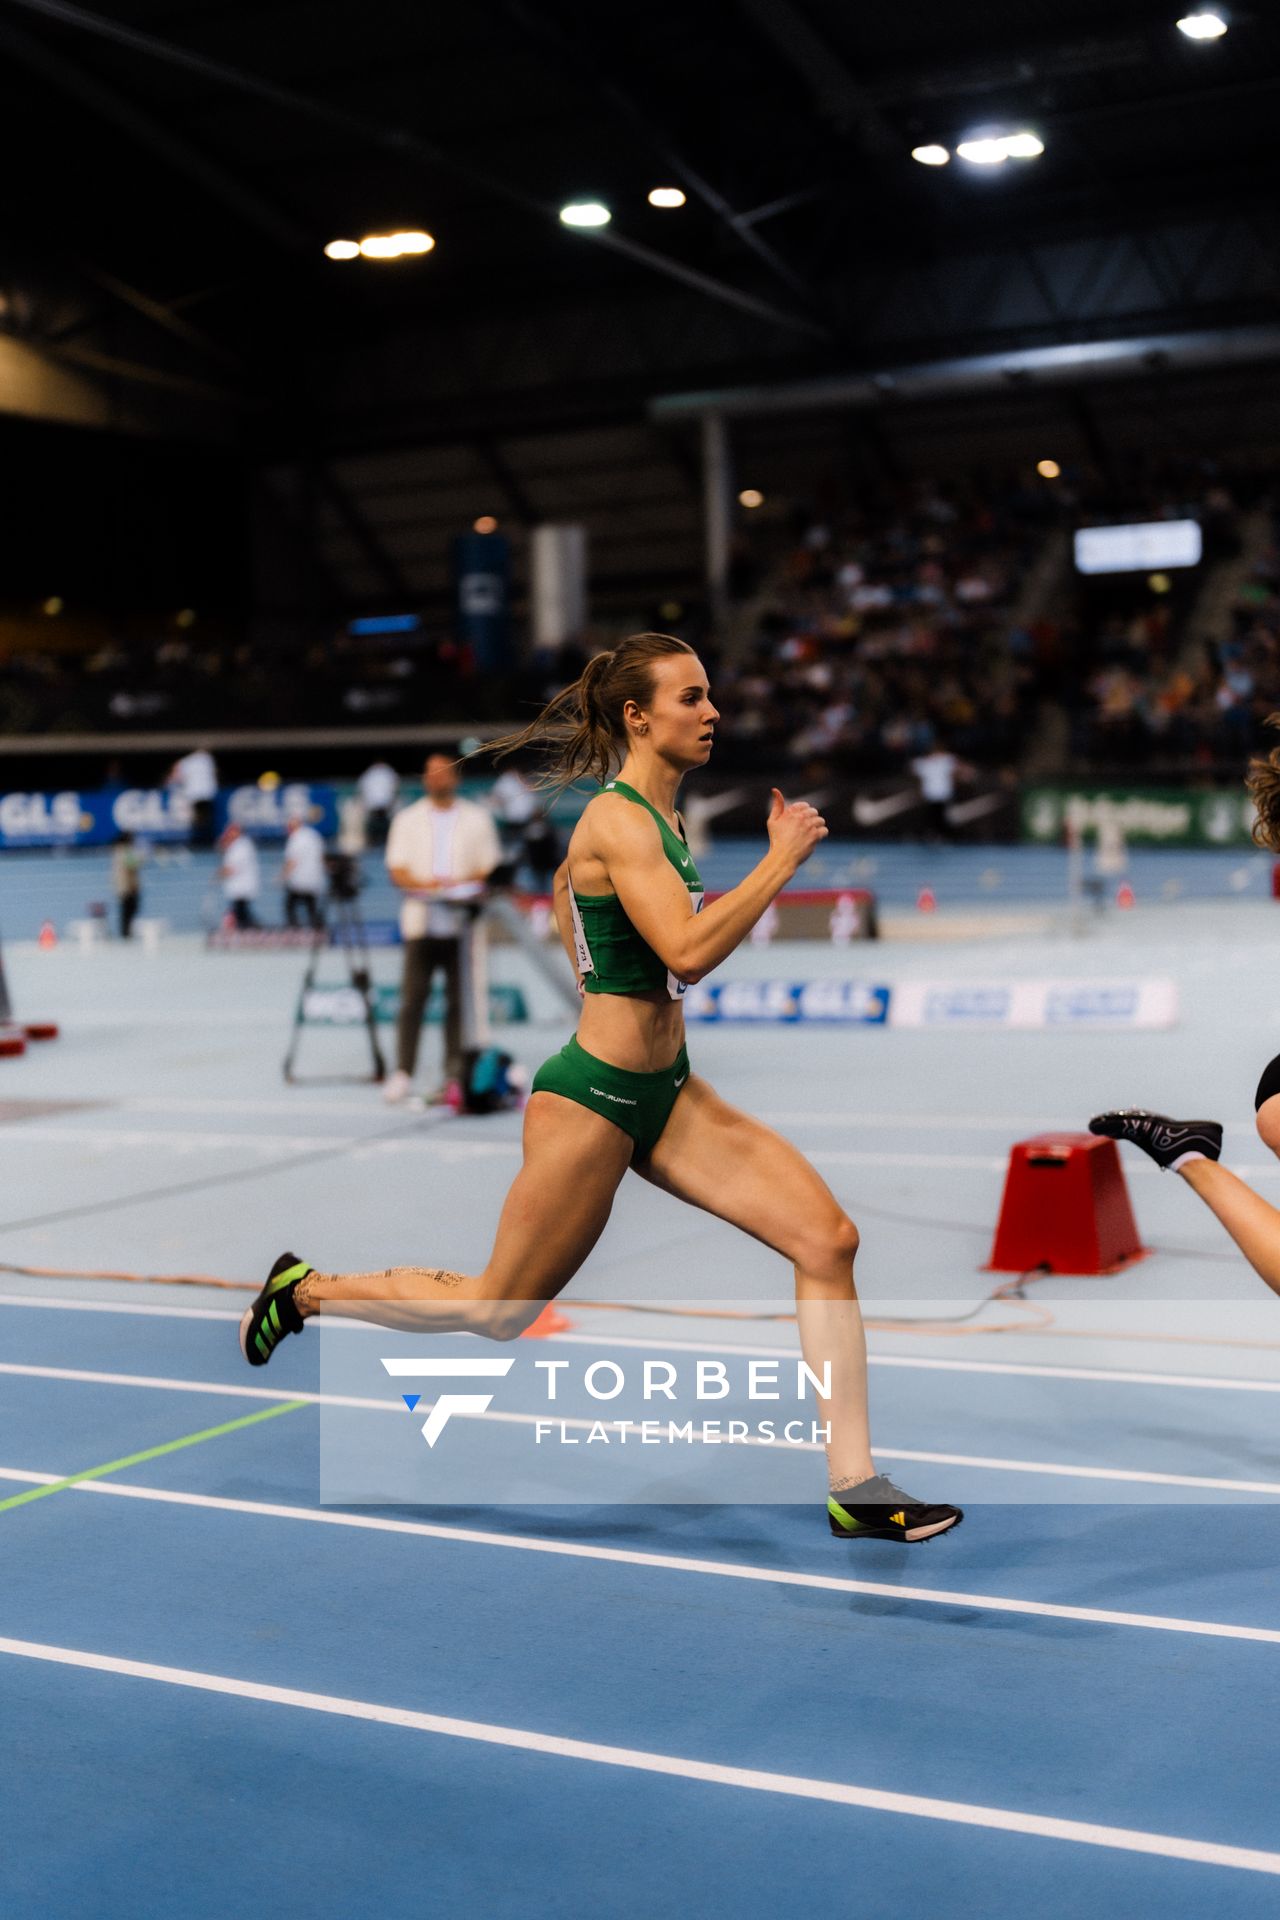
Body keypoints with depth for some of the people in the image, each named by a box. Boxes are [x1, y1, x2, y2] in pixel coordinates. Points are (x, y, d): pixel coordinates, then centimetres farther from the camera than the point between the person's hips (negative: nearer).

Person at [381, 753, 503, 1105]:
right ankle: (402, 1073, -2)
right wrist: (424, 884, -14)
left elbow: (491, 867, 8)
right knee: (412, 997, -5)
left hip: (463, 921, 0)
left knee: (459, 1000, 0)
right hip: (421, 921, 0)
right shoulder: (407, 819, 14)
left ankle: (455, 1075, 4)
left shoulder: (477, 818, 12)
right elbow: (397, 869, 6)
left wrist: (462, 885, -12)